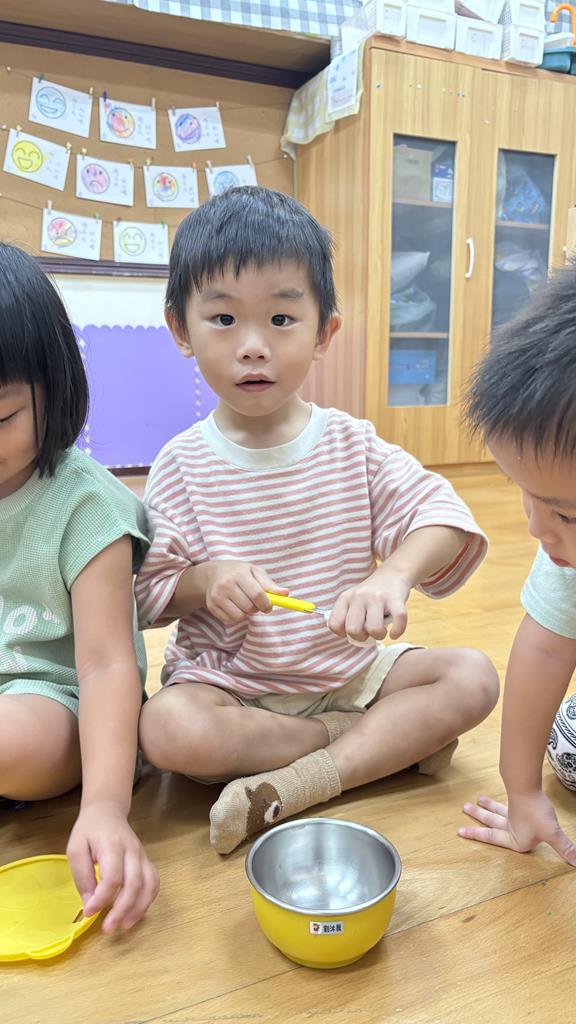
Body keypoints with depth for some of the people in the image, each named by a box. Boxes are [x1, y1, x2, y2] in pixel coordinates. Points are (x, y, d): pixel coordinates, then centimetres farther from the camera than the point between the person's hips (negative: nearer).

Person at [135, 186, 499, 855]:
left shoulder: (351, 443, -4)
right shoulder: (183, 465, -8)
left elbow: (443, 513, -12)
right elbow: (146, 591, -4)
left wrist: (395, 575, -32)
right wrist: (200, 582, -27)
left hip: (349, 668, 3)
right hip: (228, 681, -1)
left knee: (472, 678, -15)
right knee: (166, 730, -31)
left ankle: (295, 786, -20)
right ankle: (392, 739, -14)